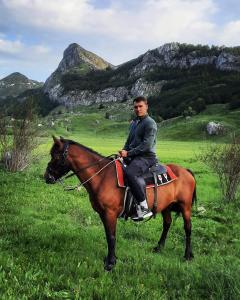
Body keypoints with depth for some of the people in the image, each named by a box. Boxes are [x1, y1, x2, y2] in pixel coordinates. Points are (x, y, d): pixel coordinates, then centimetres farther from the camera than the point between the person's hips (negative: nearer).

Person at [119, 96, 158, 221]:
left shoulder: (150, 123, -7)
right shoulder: (133, 123, 21)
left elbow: (146, 145, -17)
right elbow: (129, 141, 26)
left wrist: (128, 153, -17)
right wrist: (123, 152, 5)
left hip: (146, 157, -10)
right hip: (132, 156, 10)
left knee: (129, 173, -36)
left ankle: (144, 207, -32)